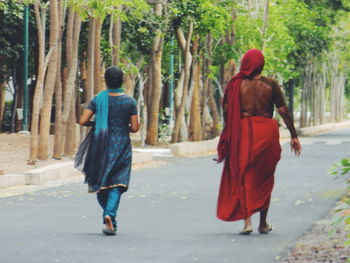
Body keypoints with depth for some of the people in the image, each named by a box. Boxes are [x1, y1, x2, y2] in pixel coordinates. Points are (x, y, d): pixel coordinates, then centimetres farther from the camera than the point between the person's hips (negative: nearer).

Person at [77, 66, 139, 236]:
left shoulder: (98, 99, -2)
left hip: (102, 147, 1)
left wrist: (96, 124, 10)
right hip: (122, 146, -1)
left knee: (100, 183, 14)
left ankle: (108, 214, 17)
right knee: (117, 184, -2)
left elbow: (83, 121, -9)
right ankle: (110, 215, -21)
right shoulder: (130, 101, -3)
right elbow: (135, 128, -4)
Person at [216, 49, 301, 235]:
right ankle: (263, 224, 19)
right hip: (267, 132, 1)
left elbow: (227, 111, -2)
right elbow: (284, 111, -3)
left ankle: (247, 221, -8)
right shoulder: (271, 85, -1)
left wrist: (227, 137, 8)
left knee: (244, 177, 5)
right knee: (264, 178, 14)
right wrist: (293, 136, 1)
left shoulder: (236, 84, -2)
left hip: (243, 132, -1)